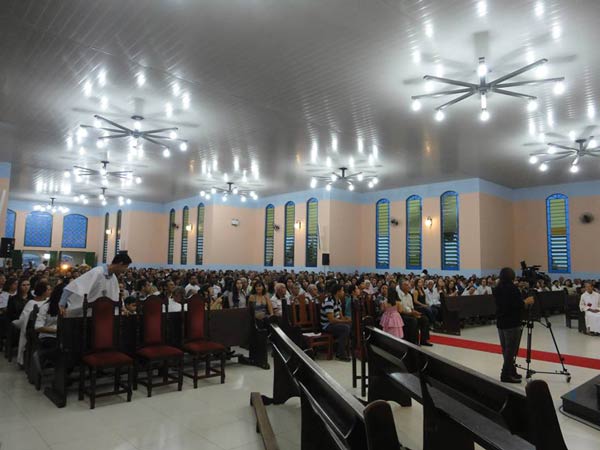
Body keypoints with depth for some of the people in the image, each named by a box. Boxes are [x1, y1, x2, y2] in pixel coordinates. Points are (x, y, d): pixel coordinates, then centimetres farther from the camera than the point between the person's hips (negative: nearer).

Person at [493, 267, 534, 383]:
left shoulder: (497, 289, 9)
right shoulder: (512, 288, -15)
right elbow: (517, 305, -20)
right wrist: (526, 301, -2)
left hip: (500, 322, 8)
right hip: (512, 323, -8)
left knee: (506, 349, 14)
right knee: (511, 349, -3)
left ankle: (511, 372, 23)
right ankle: (506, 375, 0)